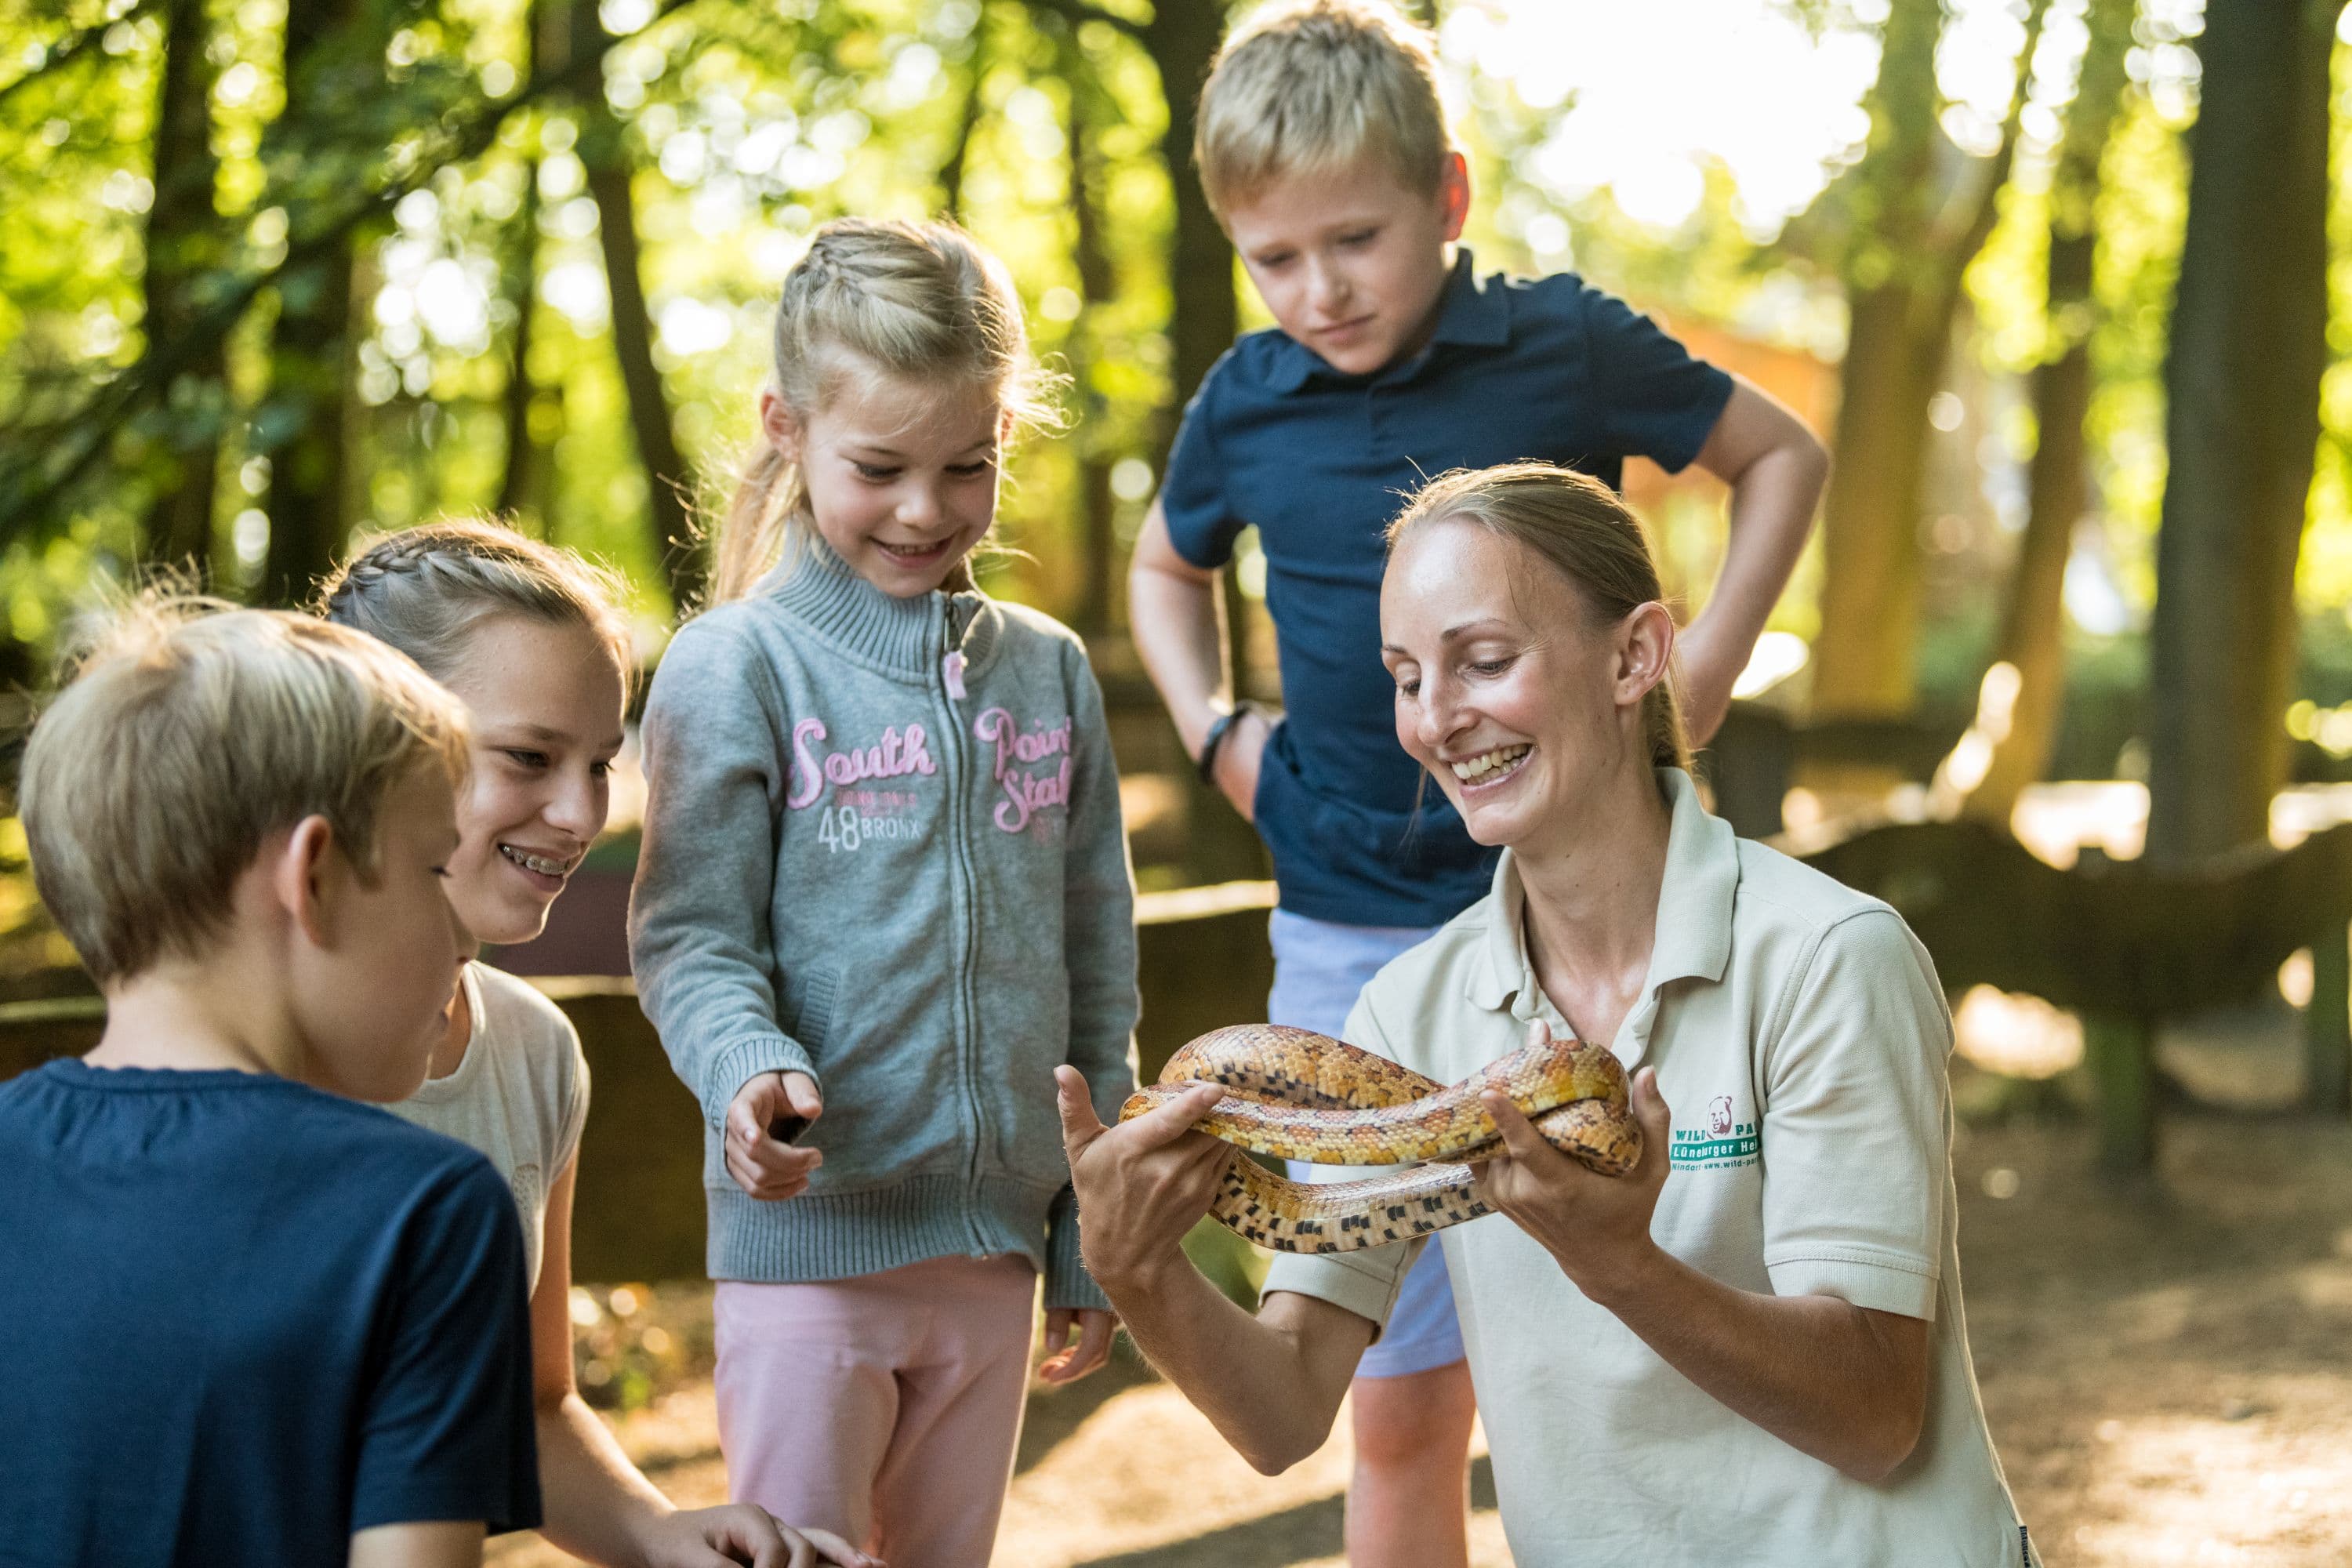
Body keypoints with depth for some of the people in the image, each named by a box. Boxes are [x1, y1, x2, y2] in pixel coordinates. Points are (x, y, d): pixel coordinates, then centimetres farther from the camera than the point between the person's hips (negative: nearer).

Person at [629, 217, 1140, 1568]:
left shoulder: (1048, 671, 8)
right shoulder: (735, 667, -6)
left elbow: (1098, 965, 12)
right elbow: (691, 940, -8)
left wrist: (1097, 1237, 13)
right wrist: (750, 1071, -29)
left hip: (996, 1235, 4)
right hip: (808, 1233, -4)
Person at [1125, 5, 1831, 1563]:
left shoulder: (1564, 347, -5)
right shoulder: (1247, 403, 3)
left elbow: (1783, 454, 11)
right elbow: (1167, 567, 26)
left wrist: (1706, 665, 2)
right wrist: (1213, 731, 9)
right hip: (1348, 943, 2)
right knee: (1401, 1408, 8)